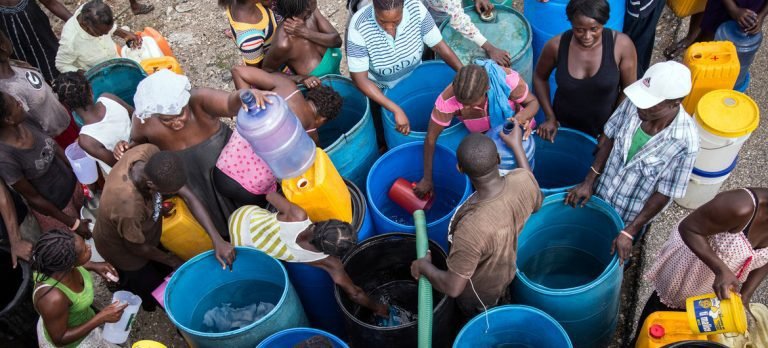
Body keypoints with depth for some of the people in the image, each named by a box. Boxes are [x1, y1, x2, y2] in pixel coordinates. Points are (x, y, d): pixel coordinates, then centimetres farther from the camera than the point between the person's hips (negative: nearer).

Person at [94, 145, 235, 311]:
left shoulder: (149, 152, -32)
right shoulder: (128, 207, -47)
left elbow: (188, 196, -25)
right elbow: (137, 247, -25)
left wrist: (217, 239, -31)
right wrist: (172, 260, -7)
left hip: (143, 229, 6)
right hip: (122, 249, -5)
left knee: (164, 270, 28)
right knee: (153, 295, 18)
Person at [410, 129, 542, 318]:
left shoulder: (472, 229, -50)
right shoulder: (522, 179, -33)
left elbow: (453, 287, -37)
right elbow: (536, 203, -5)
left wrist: (424, 266, -16)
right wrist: (517, 146, 1)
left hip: (479, 291, -5)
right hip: (504, 269, 5)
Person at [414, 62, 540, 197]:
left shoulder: (508, 79, -37)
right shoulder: (448, 100, -36)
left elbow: (533, 102, -18)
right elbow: (431, 137, -23)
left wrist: (523, 116, -42)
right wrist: (427, 179, -17)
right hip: (481, 137, 0)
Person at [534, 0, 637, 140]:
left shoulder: (621, 44, -22)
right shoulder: (556, 45, -19)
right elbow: (540, 77, -1)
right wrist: (550, 117, -4)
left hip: (604, 129, 0)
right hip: (564, 126, 1)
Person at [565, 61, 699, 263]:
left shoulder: (684, 142, -34)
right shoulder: (633, 104, -24)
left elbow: (664, 194, -23)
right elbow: (609, 137, -7)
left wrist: (628, 232, -21)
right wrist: (589, 182, -9)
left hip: (631, 215, -3)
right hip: (601, 193, 3)